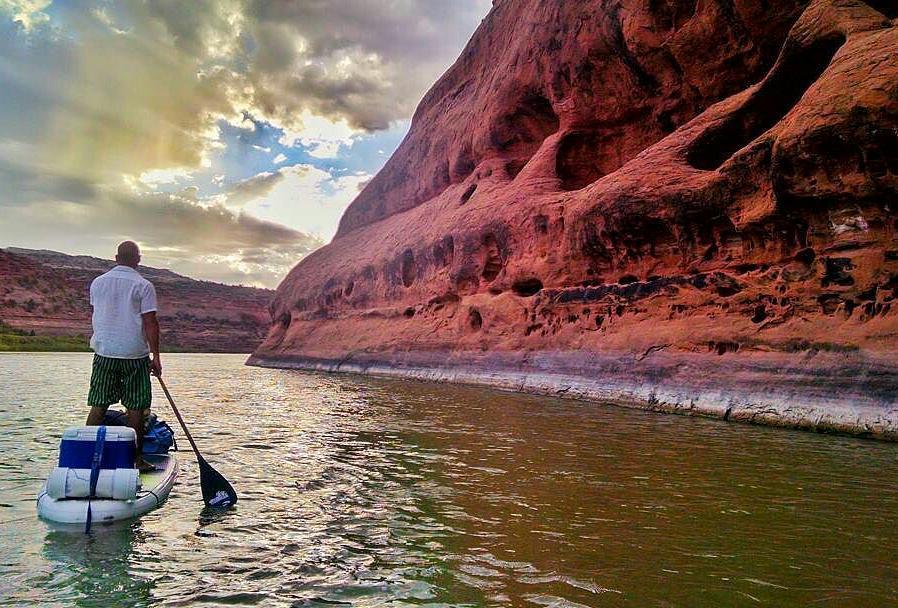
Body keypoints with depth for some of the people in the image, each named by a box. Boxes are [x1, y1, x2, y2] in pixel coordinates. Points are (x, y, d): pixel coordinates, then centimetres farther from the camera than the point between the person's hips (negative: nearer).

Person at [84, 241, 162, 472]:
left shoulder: (97, 283, 8)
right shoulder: (143, 286, -7)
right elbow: (150, 322, -10)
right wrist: (156, 356, -8)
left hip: (103, 351, 4)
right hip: (135, 354, -4)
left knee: (98, 406, 8)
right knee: (135, 408, 2)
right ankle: (135, 458, 7)